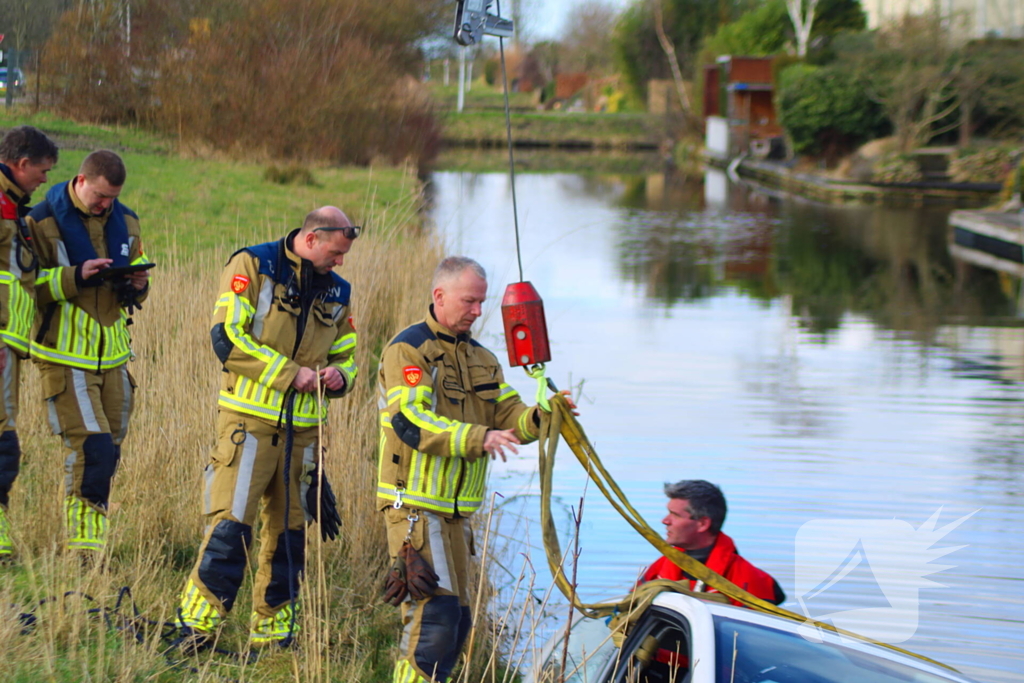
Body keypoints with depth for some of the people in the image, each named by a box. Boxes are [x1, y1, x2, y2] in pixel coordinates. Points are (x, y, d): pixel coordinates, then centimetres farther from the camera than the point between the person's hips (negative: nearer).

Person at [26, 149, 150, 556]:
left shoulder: (125, 222, 9)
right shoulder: (44, 221, -8)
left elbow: (135, 279, 20)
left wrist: (137, 287, -4)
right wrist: (74, 278, -23)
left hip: (113, 354, 6)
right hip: (65, 355, -6)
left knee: (108, 452, 9)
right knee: (92, 448, -15)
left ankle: (86, 540, 21)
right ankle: (85, 543, -7)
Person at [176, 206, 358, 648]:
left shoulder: (336, 291, 14)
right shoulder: (252, 266, -4)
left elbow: (346, 354, 24)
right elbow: (227, 337, -13)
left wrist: (339, 375, -1)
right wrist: (290, 373, -14)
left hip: (303, 429, 6)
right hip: (249, 420, -6)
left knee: (290, 532, 9)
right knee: (230, 524, -11)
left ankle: (271, 633, 19)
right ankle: (196, 625, -5)